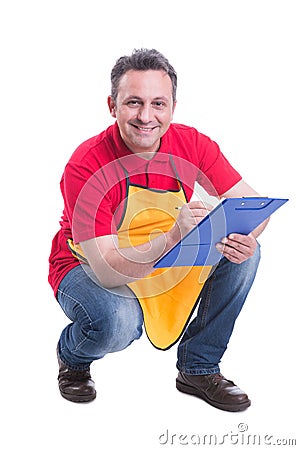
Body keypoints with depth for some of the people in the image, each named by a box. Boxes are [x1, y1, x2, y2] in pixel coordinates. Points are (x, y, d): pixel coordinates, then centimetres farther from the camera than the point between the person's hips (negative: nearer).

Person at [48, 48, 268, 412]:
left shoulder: (191, 144, -15)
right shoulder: (85, 167, -28)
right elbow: (107, 270, -33)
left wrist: (243, 237, -36)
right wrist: (172, 238, -49)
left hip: (167, 258, 5)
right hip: (87, 268, -4)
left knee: (243, 254, -16)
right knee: (117, 321, -36)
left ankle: (198, 369, 1)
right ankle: (72, 356, 3)